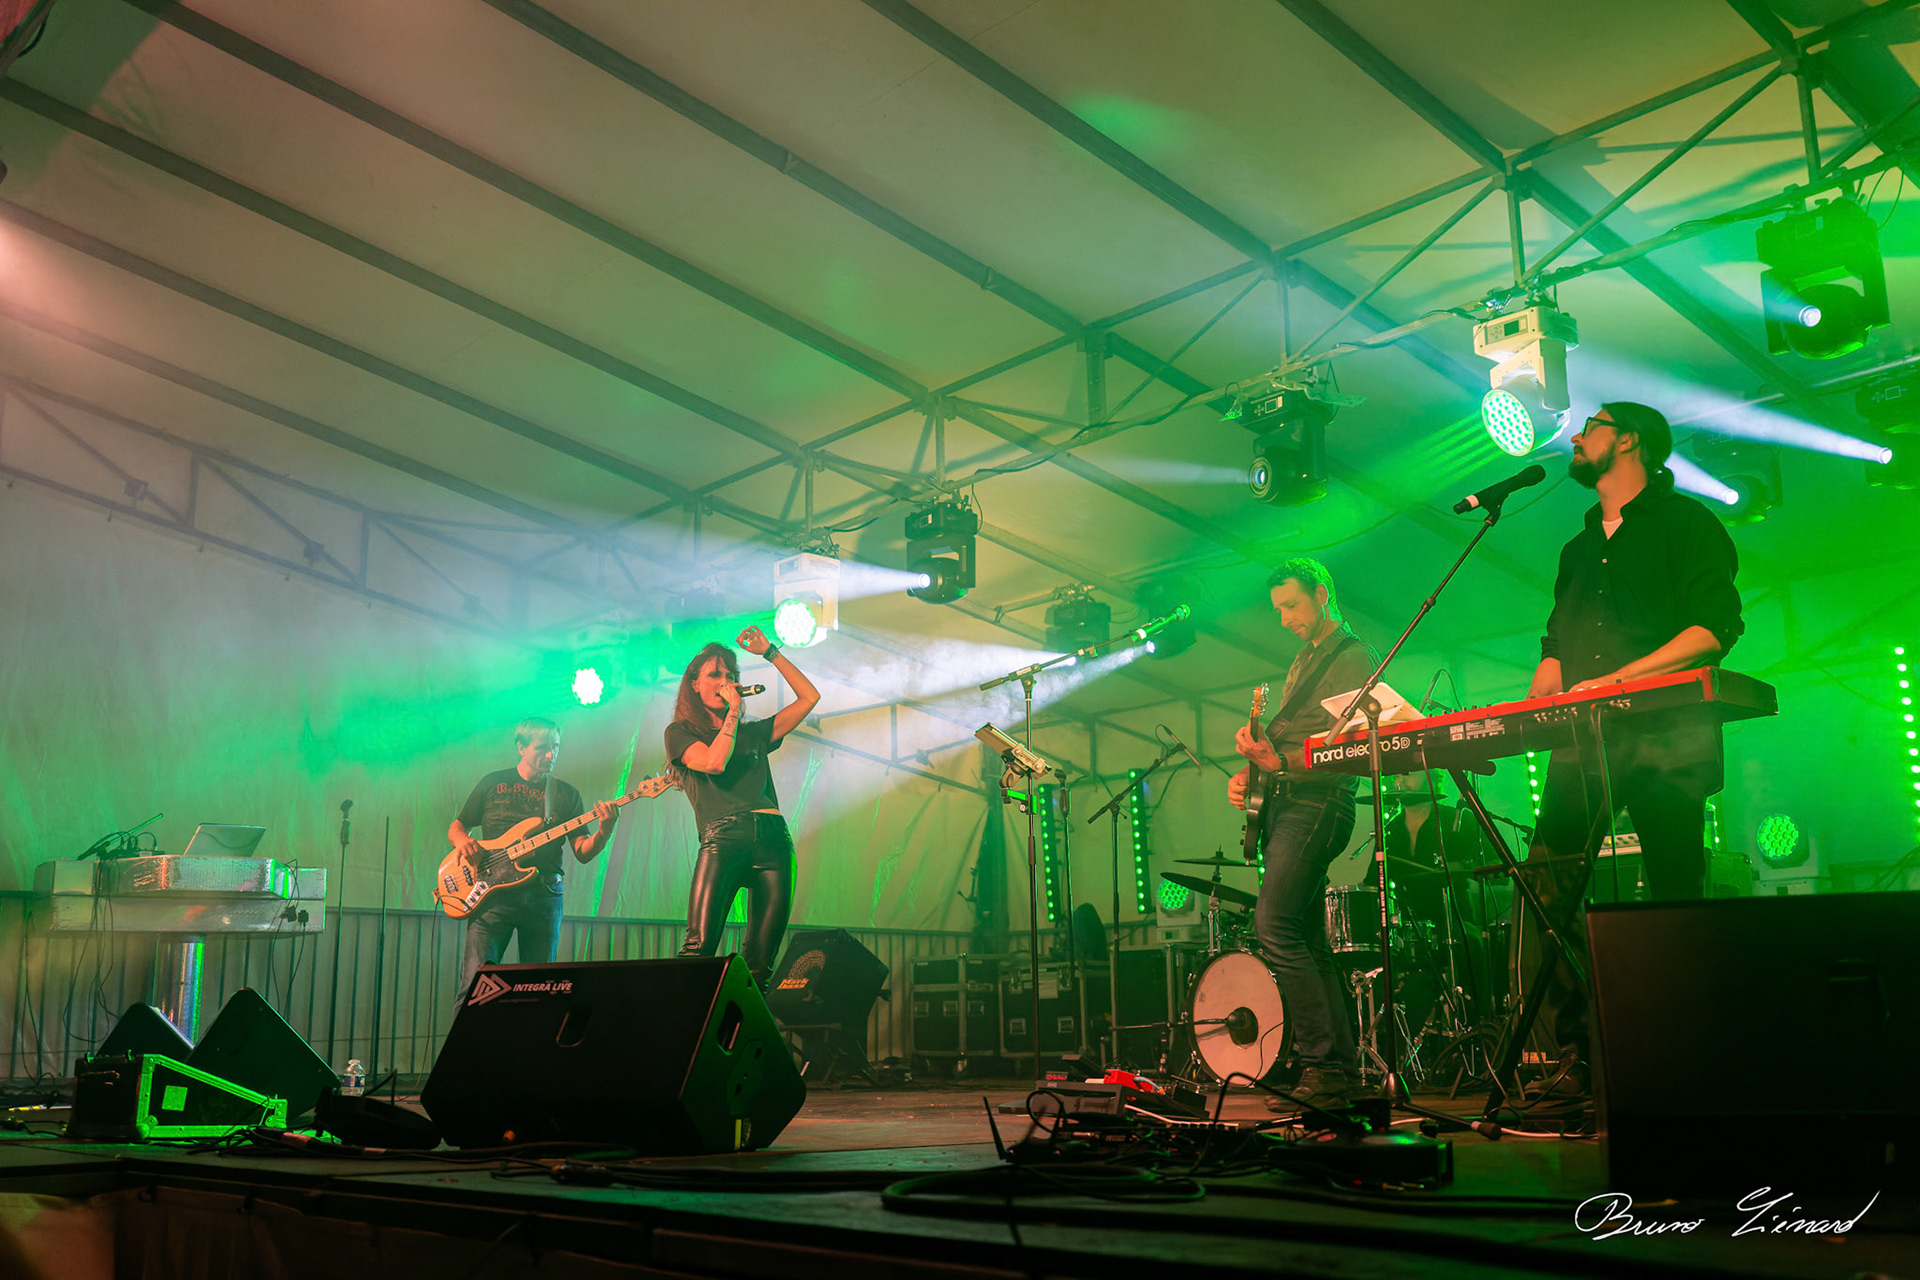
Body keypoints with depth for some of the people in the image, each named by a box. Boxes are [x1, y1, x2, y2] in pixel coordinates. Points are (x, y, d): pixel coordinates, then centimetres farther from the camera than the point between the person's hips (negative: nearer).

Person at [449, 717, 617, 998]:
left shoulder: (566, 793, 13)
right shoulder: (492, 784, 12)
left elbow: (583, 853, 6)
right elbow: (457, 827, 18)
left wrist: (604, 831, -14)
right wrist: (463, 841, -5)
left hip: (543, 893, 1)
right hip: (493, 892, -1)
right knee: (475, 982, -12)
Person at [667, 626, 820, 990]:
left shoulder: (754, 733, 26)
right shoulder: (680, 732, 16)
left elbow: (809, 697, 25)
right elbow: (714, 762, -3)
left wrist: (770, 652, 24)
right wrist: (733, 711, 7)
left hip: (773, 840, 4)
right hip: (723, 837, -4)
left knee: (760, 964, -4)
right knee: (699, 948, -20)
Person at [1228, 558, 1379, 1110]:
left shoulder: (1353, 659, -5)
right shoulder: (1302, 660, 24)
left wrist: (1281, 762, -29)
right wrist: (1250, 772, 8)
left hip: (1318, 805, -9)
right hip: (1286, 804, 9)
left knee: (1275, 925, -20)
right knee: (1308, 942, 7)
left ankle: (1323, 1063, -18)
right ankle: (1341, 1072, 10)